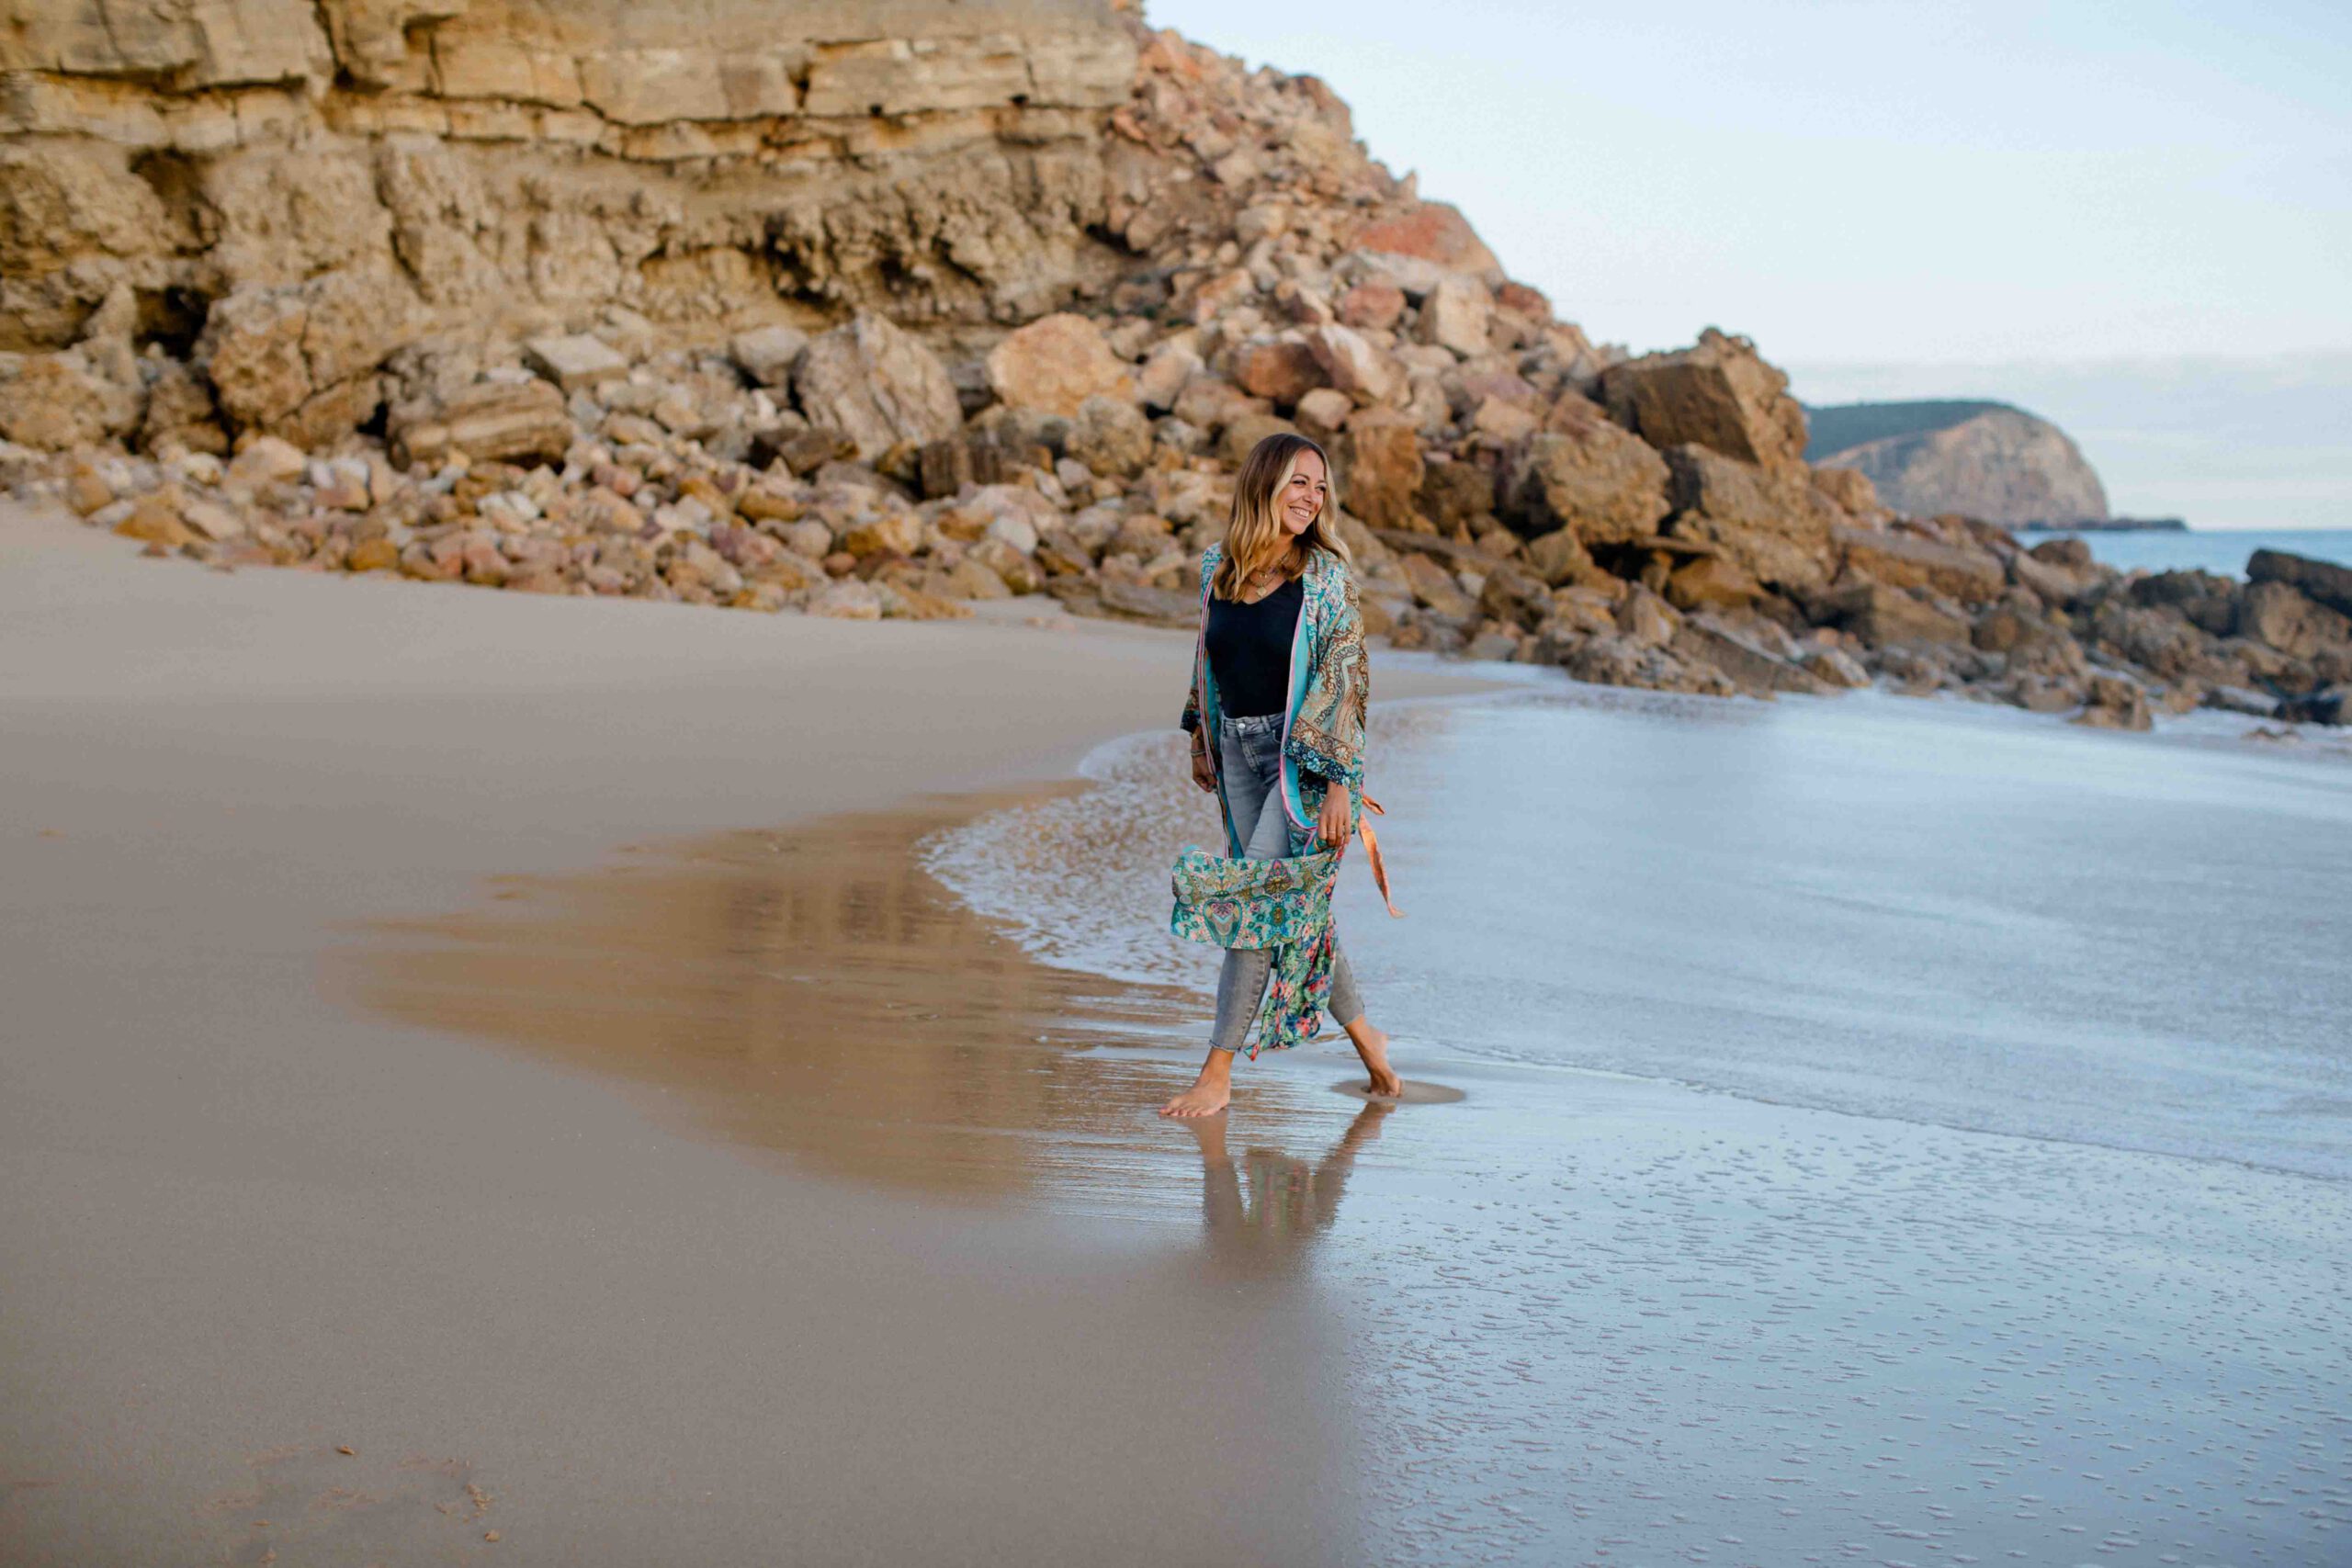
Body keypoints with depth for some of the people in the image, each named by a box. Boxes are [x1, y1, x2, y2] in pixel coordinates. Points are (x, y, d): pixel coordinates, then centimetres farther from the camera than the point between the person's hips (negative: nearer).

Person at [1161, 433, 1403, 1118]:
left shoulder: (1325, 575, -9)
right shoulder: (1218, 567, 5)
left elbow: (1346, 678, -12)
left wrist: (1340, 781, -17)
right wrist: (1201, 738, 21)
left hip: (1303, 755, -5)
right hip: (1239, 751, 6)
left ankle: (1216, 1073, -4)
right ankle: (1364, 1035, 27)